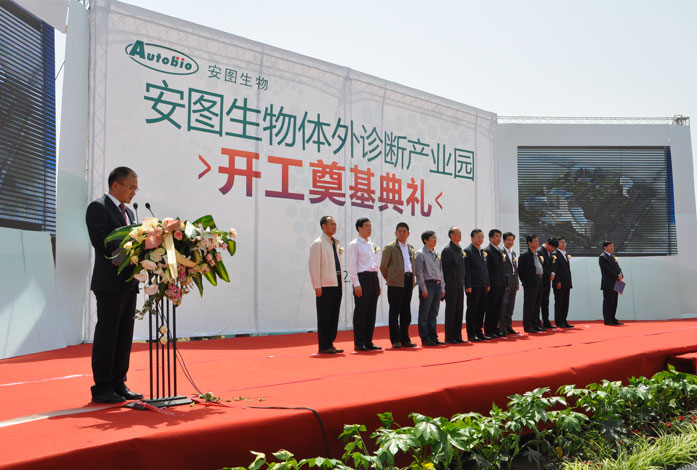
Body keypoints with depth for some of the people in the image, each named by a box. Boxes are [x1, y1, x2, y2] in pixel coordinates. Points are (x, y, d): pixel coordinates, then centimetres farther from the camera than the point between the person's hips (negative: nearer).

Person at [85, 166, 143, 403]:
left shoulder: (128, 212, 19)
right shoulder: (98, 207, -5)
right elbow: (100, 242, -17)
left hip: (129, 283, 8)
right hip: (110, 283, -8)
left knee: (124, 336, 10)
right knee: (106, 334, -3)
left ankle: (118, 384, 18)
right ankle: (101, 388, 5)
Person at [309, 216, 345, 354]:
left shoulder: (335, 243, 18)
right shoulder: (318, 243, -5)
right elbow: (314, 266, -10)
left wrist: (341, 283, 16)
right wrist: (317, 286, -16)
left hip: (337, 284, 8)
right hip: (325, 285, -7)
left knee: (334, 316, 9)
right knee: (324, 316, -2)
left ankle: (330, 344, 17)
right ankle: (323, 346, 4)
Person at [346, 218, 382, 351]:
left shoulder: (371, 244, 19)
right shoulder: (354, 244, -5)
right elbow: (351, 266, -10)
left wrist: (378, 284, 18)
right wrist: (356, 284, -16)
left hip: (373, 278, 8)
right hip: (362, 277, -8)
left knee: (371, 311, 9)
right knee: (361, 311, -4)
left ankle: (368, 341, 16)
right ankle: (359, 343, 3)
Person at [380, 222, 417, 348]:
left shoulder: (411, 248, 17)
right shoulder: (390, 247, -1)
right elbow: (383, 267, 0)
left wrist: (412, 280, 14)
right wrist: (390, 280, 4)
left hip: (409, 282, 6)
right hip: (396, 283, -6)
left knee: (406, 313, 9)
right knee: (394, 312, -2)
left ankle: (405, 339, 15)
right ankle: (395, 340, 3)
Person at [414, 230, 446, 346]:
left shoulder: (437, 254, 16)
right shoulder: (420, 254, -4)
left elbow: (440, 271, 18)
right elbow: (419, 272, -9)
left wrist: (442, 288, 12)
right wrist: (423, 288, -15)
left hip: (437, 285, 7)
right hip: (427, 284, -7)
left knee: (433, 314, 10)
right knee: (424, 314, -2)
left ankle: (433, 337, 15)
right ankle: (425, 339, 2)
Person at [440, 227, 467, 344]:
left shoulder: (460, 250, 16)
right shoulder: (447, 250, -8)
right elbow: (444, 269, -10)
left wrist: (463, 283, 14)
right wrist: (445, 285, -13)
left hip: (460, 286, 7)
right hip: (451, 286, -7)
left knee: (459, 311, 9)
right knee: (451, 311, -2)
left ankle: (457, 336, 15)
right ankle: (449, 337, 5)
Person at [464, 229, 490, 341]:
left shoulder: (483, 252, 16)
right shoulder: (467, 251, -7)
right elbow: (466, 270, -12)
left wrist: (487, 284, 14)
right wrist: (468, 286, -16)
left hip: (483, 286, 7)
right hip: (473, 287, -7)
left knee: (481, 309, 10)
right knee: (472, 310, -1)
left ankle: (479, 332, 19)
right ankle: (471, 334, 4)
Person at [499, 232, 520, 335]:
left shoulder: (514, 253, 18)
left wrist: (517, 282, 15)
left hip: (513, 283, 8)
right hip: (504, 283, -7)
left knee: (510, 306, 11)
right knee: (503, 306, -5)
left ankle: (509, 326, 17)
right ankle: (502, 327, 0)